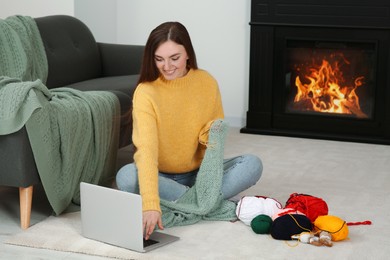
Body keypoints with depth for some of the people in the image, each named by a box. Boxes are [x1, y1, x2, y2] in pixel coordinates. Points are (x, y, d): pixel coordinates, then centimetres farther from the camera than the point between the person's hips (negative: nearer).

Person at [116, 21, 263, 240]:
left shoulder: (207, 82, -8)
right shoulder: (145, 92, -20)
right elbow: (146, 149, -33)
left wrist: (210, 136, -21)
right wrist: (151, 204, -46)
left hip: (199, 172, 2)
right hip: (160, 175, -2)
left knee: (252, 164, -20)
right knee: (126, 177, -35)